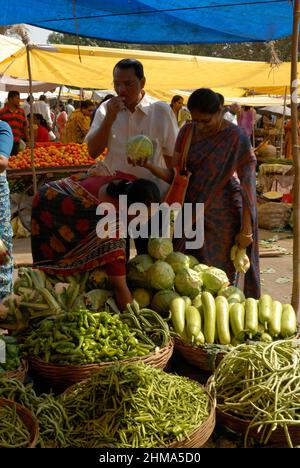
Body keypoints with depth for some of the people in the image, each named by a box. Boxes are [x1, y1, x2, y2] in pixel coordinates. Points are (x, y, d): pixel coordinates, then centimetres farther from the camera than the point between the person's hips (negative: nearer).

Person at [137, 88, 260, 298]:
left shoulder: (236, 138, -11)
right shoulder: (188, 132, 2)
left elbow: (248, 186, -11)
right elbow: (175, 176, 0)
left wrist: (246, 229, -13)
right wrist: (147, 164, -17)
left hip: (223, 217, -4)